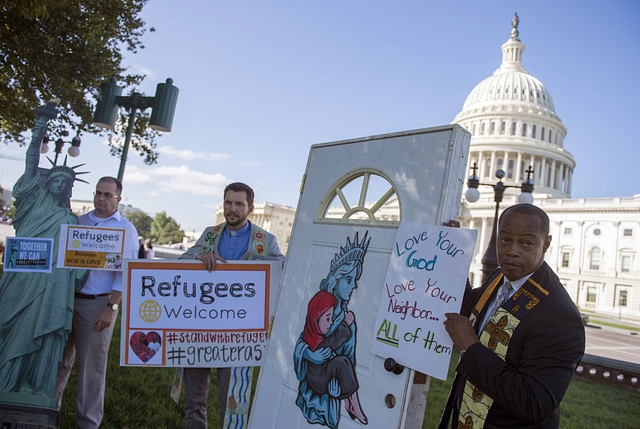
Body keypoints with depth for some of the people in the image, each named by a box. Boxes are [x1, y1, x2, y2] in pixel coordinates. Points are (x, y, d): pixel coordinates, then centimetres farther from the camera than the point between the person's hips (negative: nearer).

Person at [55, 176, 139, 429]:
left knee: (91, 364, 6)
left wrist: (111, 308, -14)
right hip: (66, 299, 4)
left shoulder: (126, 230, -3)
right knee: (58, 358, 14)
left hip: (97, 304, -4)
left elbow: (125, 273, -7)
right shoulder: (78, 222, 9)